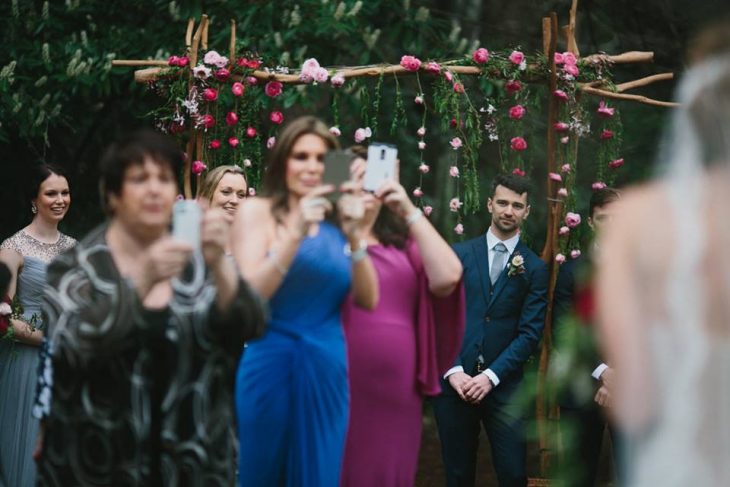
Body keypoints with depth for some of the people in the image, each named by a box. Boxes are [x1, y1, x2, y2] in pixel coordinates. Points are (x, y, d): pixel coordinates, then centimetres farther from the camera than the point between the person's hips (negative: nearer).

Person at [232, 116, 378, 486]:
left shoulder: (334, 223, 9)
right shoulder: (257, 212, -3)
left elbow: (367, 299, 1)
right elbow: (248, 298, -14)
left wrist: (354, 236, -12)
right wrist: (296, 233, -23)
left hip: (328, 372, 4)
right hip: (273, 368, -4)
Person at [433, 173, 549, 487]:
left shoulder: (534, 268, 5)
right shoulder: (458, 254, 6)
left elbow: (530, 332, -1)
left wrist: (491, 376, -11)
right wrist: (454, 370, -9)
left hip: (503, 385, -1)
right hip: (453, 381, 1)